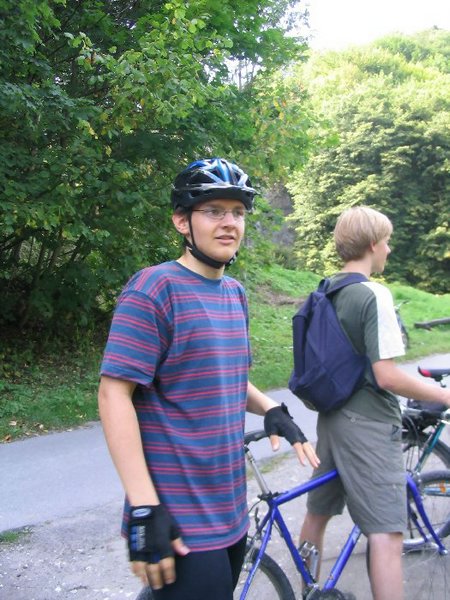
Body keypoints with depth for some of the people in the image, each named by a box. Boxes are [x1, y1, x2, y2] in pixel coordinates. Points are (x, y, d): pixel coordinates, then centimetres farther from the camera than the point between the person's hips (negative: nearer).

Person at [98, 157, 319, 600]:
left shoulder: (234, 292, 10)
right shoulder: (154, 288, -15)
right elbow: (114, 395, -18)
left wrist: (270, 409, 2)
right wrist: (144, 510, -22)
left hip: (230, 512, 8)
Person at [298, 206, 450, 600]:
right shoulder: (375, 295, -17)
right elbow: (386, 376, -20)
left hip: (331, 419, 9)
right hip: (369, 425, -9)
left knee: (317, 513, 19)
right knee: (387, 534, -4)